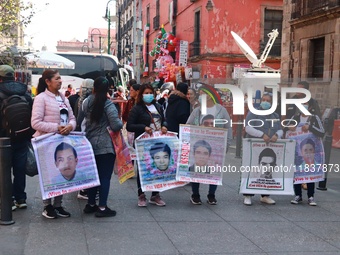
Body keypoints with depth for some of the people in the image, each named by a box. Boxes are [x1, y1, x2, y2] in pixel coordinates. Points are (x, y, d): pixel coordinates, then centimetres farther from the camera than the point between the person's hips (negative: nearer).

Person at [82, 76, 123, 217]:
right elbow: (116, 126, -18)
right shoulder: (108, 104, -14)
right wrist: (121, 122, 1)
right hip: (105, 146, -6)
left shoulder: (87, 102, 4)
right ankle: (102, 207, 0)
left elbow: (84, 120, 13)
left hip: (90, 144, 6)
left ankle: (91, 204, 22)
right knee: (104, 176, -1)